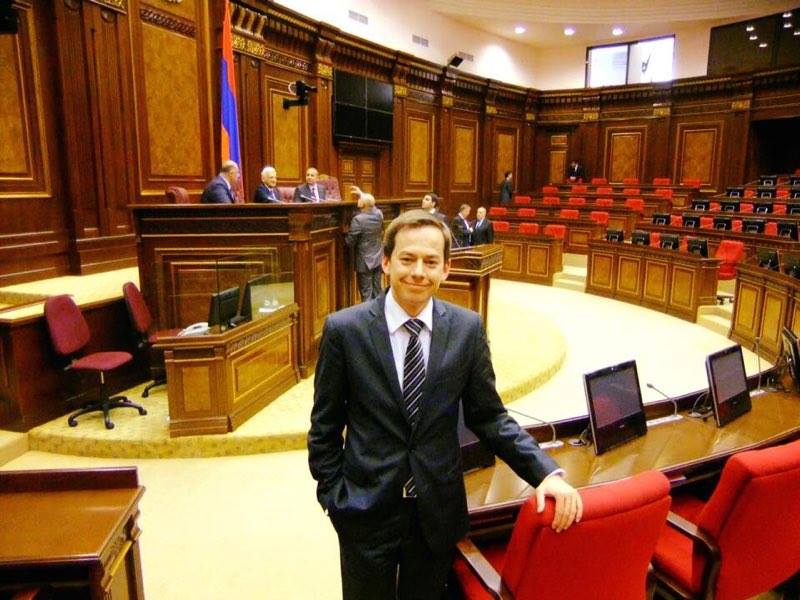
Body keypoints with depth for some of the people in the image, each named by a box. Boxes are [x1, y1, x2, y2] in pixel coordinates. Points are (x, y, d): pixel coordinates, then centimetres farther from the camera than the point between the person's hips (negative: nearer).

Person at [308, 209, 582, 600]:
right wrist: (333, 497, -3)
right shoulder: (344, 329, -12)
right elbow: (325, 426, -3)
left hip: (439, 509, 2)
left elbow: (488, 416, -1)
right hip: (366, 508, -1)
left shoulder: (468, 329, -7)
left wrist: (545, 471, -11)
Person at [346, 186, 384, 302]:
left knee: (366, 294, 1)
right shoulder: (379, 214, -3)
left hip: (365, 261, -6)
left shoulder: (358, 219, -21)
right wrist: (362, 194, 30)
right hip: (378, 259, 6)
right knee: (377, 291, 14)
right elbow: (371, 205, 24)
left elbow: (350, 242, -14)